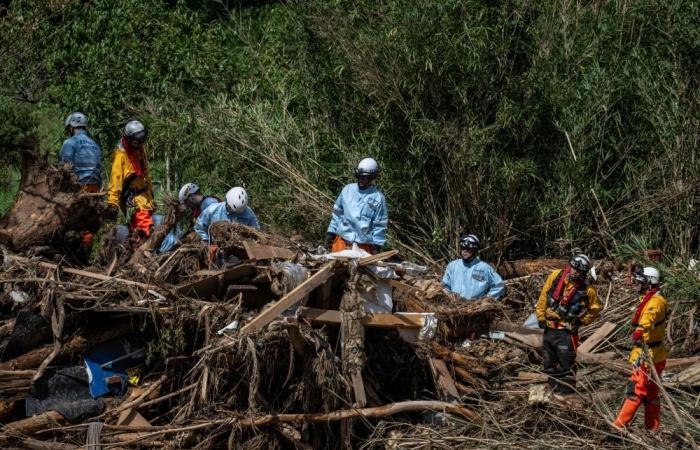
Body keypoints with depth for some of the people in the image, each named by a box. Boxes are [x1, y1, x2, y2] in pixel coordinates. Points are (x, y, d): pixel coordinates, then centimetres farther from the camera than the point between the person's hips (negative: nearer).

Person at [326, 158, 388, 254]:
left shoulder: (378, 198, -5)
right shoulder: (347, 190, 7)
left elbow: (380, 224, -3)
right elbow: (337, 213, 15)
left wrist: (377, 245, -7)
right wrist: (331, 232, 11)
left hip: (363, 245, -4)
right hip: (341, 240, 4)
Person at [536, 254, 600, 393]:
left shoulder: (587, 290, -12)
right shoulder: (555, 276, -4)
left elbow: (595, 309, 5)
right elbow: (544, 296, 5)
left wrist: (581, 320, -1)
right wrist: (541, 316, 4)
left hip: (566, 331, -5)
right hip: (548, 328, 5)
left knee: (566, 363, -3)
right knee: (549, 363, 14)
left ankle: (566, 392, 5)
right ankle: (555, 388, 27)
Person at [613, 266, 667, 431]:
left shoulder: (655, 302, -20)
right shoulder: (650, 299, 14)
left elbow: (649, 317, -43)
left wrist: (640, 331, -60)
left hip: (647, 356, -11)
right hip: (648, 354, 11)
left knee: (636, 390, -7)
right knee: (651, 393, 13)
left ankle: (619, 425, -6)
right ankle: (652, 428, 18)